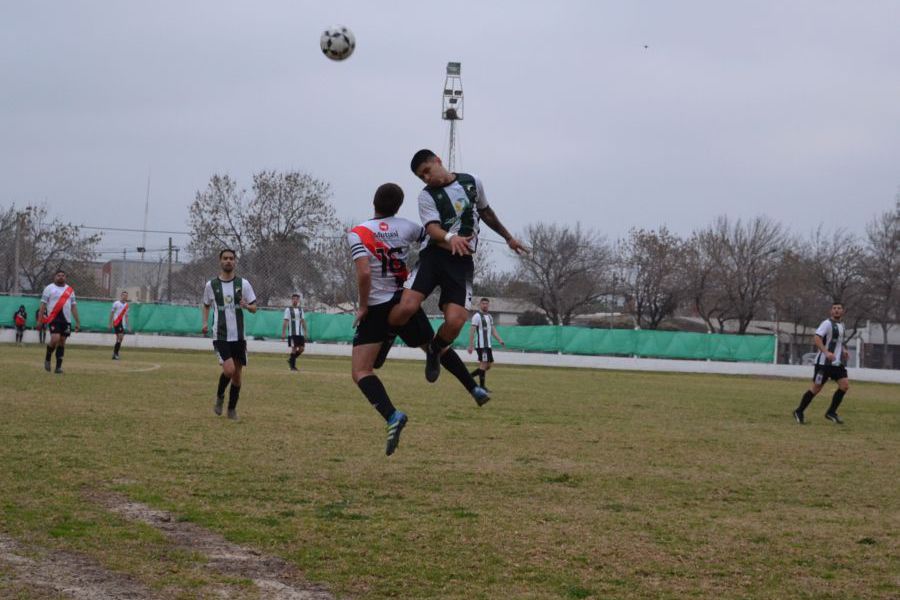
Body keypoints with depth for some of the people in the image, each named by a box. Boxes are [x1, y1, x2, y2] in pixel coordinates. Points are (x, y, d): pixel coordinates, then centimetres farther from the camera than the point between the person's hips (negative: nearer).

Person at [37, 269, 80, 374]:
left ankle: (58, 366, 7)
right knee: (55, 339, -19)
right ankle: (47, 358, 6)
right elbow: (43, 304, -1)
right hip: (53, 318, -4)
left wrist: (78, 322, 9)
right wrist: (40, 320, -8)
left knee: (62, 342, 3)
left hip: (66, 319, 4)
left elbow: (73, 306, 15)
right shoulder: (49, 288, 2)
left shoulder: (70, 290, 14)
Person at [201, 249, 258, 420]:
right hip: (220, 336, -2)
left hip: (238, 336, 2)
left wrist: (246, 306, -17)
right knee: (229, 369, -20)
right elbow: (206, 305, 18)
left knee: (238, 374, 6)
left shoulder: (243, 284, 2)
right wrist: (205, 322, 2)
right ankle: (219, 397, 9)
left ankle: (232, 408, 24)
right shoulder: (211, 285, 1)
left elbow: (254, 308, 5)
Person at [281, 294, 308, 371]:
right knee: (294, 348, -6)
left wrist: (305, 332, 12)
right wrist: (283, 333, -11)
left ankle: (291, 359, 23)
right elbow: (285, 322, -5)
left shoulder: (300, 310, 15)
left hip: (300, 333, 5)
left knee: (301, 349, 1)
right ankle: (292, 366, 2)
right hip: (292, 333, -5)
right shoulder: (288, 309, -1)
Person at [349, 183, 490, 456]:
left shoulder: (357, 234, -10)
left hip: (377, 308, -4)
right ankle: (475, 389, 37)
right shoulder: (406, 227, 0)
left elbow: (364, 273, -20)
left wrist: (363, 307, -11)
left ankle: (392, 415, -30)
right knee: (435, 345, 30)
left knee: (360, 372, -7)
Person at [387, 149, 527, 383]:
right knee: (406, 307, -25)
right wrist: (450, 238, -38)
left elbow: (486, 212, 28)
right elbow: (432, 229, -15)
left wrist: (508, 237, 37)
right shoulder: (427, 196, 0)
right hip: (435, 256, -2)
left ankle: (434, 352, 16)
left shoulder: (472, 182, 10)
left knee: (455, 321, -18)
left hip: (462, 261, 2)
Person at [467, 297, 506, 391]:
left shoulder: (489, 316, 18)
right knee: (484, 364, -9)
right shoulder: (477, 316, -8)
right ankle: (482, 386, -4)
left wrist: (500, 340, 8)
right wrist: (470, 345, -16)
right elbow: (472, 331, -11)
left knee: (488, 365, 10)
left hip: (488, 345, 9)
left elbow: (493, 330, 21)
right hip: (481, 345, -9)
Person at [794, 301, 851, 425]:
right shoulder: (827, 323, -11)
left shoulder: (841, 326, 15)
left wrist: (844, 351, 13)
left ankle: (831, 412, 4)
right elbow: (816, 338, -23)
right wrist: (826, 352, -34)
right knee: (816, 388, -3)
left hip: (837, 362, 7)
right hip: (824, 362, -7)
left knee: (845, 385, -6)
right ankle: (799, 412, 11)